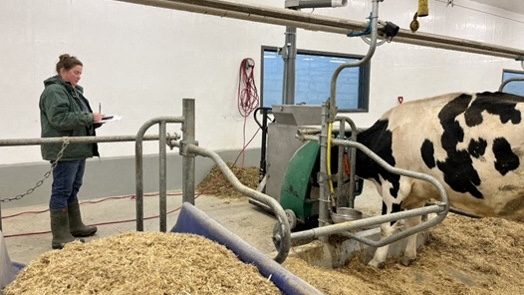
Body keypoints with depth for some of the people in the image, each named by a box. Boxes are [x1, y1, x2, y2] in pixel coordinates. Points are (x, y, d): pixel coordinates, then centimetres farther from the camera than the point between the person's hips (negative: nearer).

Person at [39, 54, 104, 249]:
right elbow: (59, 119, -24)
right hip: (64, 151, -10)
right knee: (62, 191, -5)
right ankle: (60, 237, 2)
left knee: (73, 189, 17)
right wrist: (89, 118, -22)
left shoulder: (73, 90, 19)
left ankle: (75, 227, 29)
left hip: (77, 149, 10)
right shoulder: (54, 91, -12)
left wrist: (94, 119, 6)